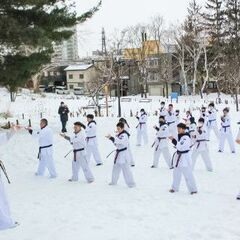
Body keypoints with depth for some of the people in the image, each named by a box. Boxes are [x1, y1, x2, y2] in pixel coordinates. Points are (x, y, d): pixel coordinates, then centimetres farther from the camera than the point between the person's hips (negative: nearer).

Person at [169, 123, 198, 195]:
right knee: (176, 173, 18)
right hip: (179, 156, 10)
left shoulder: (186, 137, -21)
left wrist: (173, 140, -25)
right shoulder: (180, 136, 8)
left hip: (185, 157, -10)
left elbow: (180, 147, -28)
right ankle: (175, 188, 31)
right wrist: (173, 139, 4)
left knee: (188, 174, -5)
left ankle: (193, 189, 6)